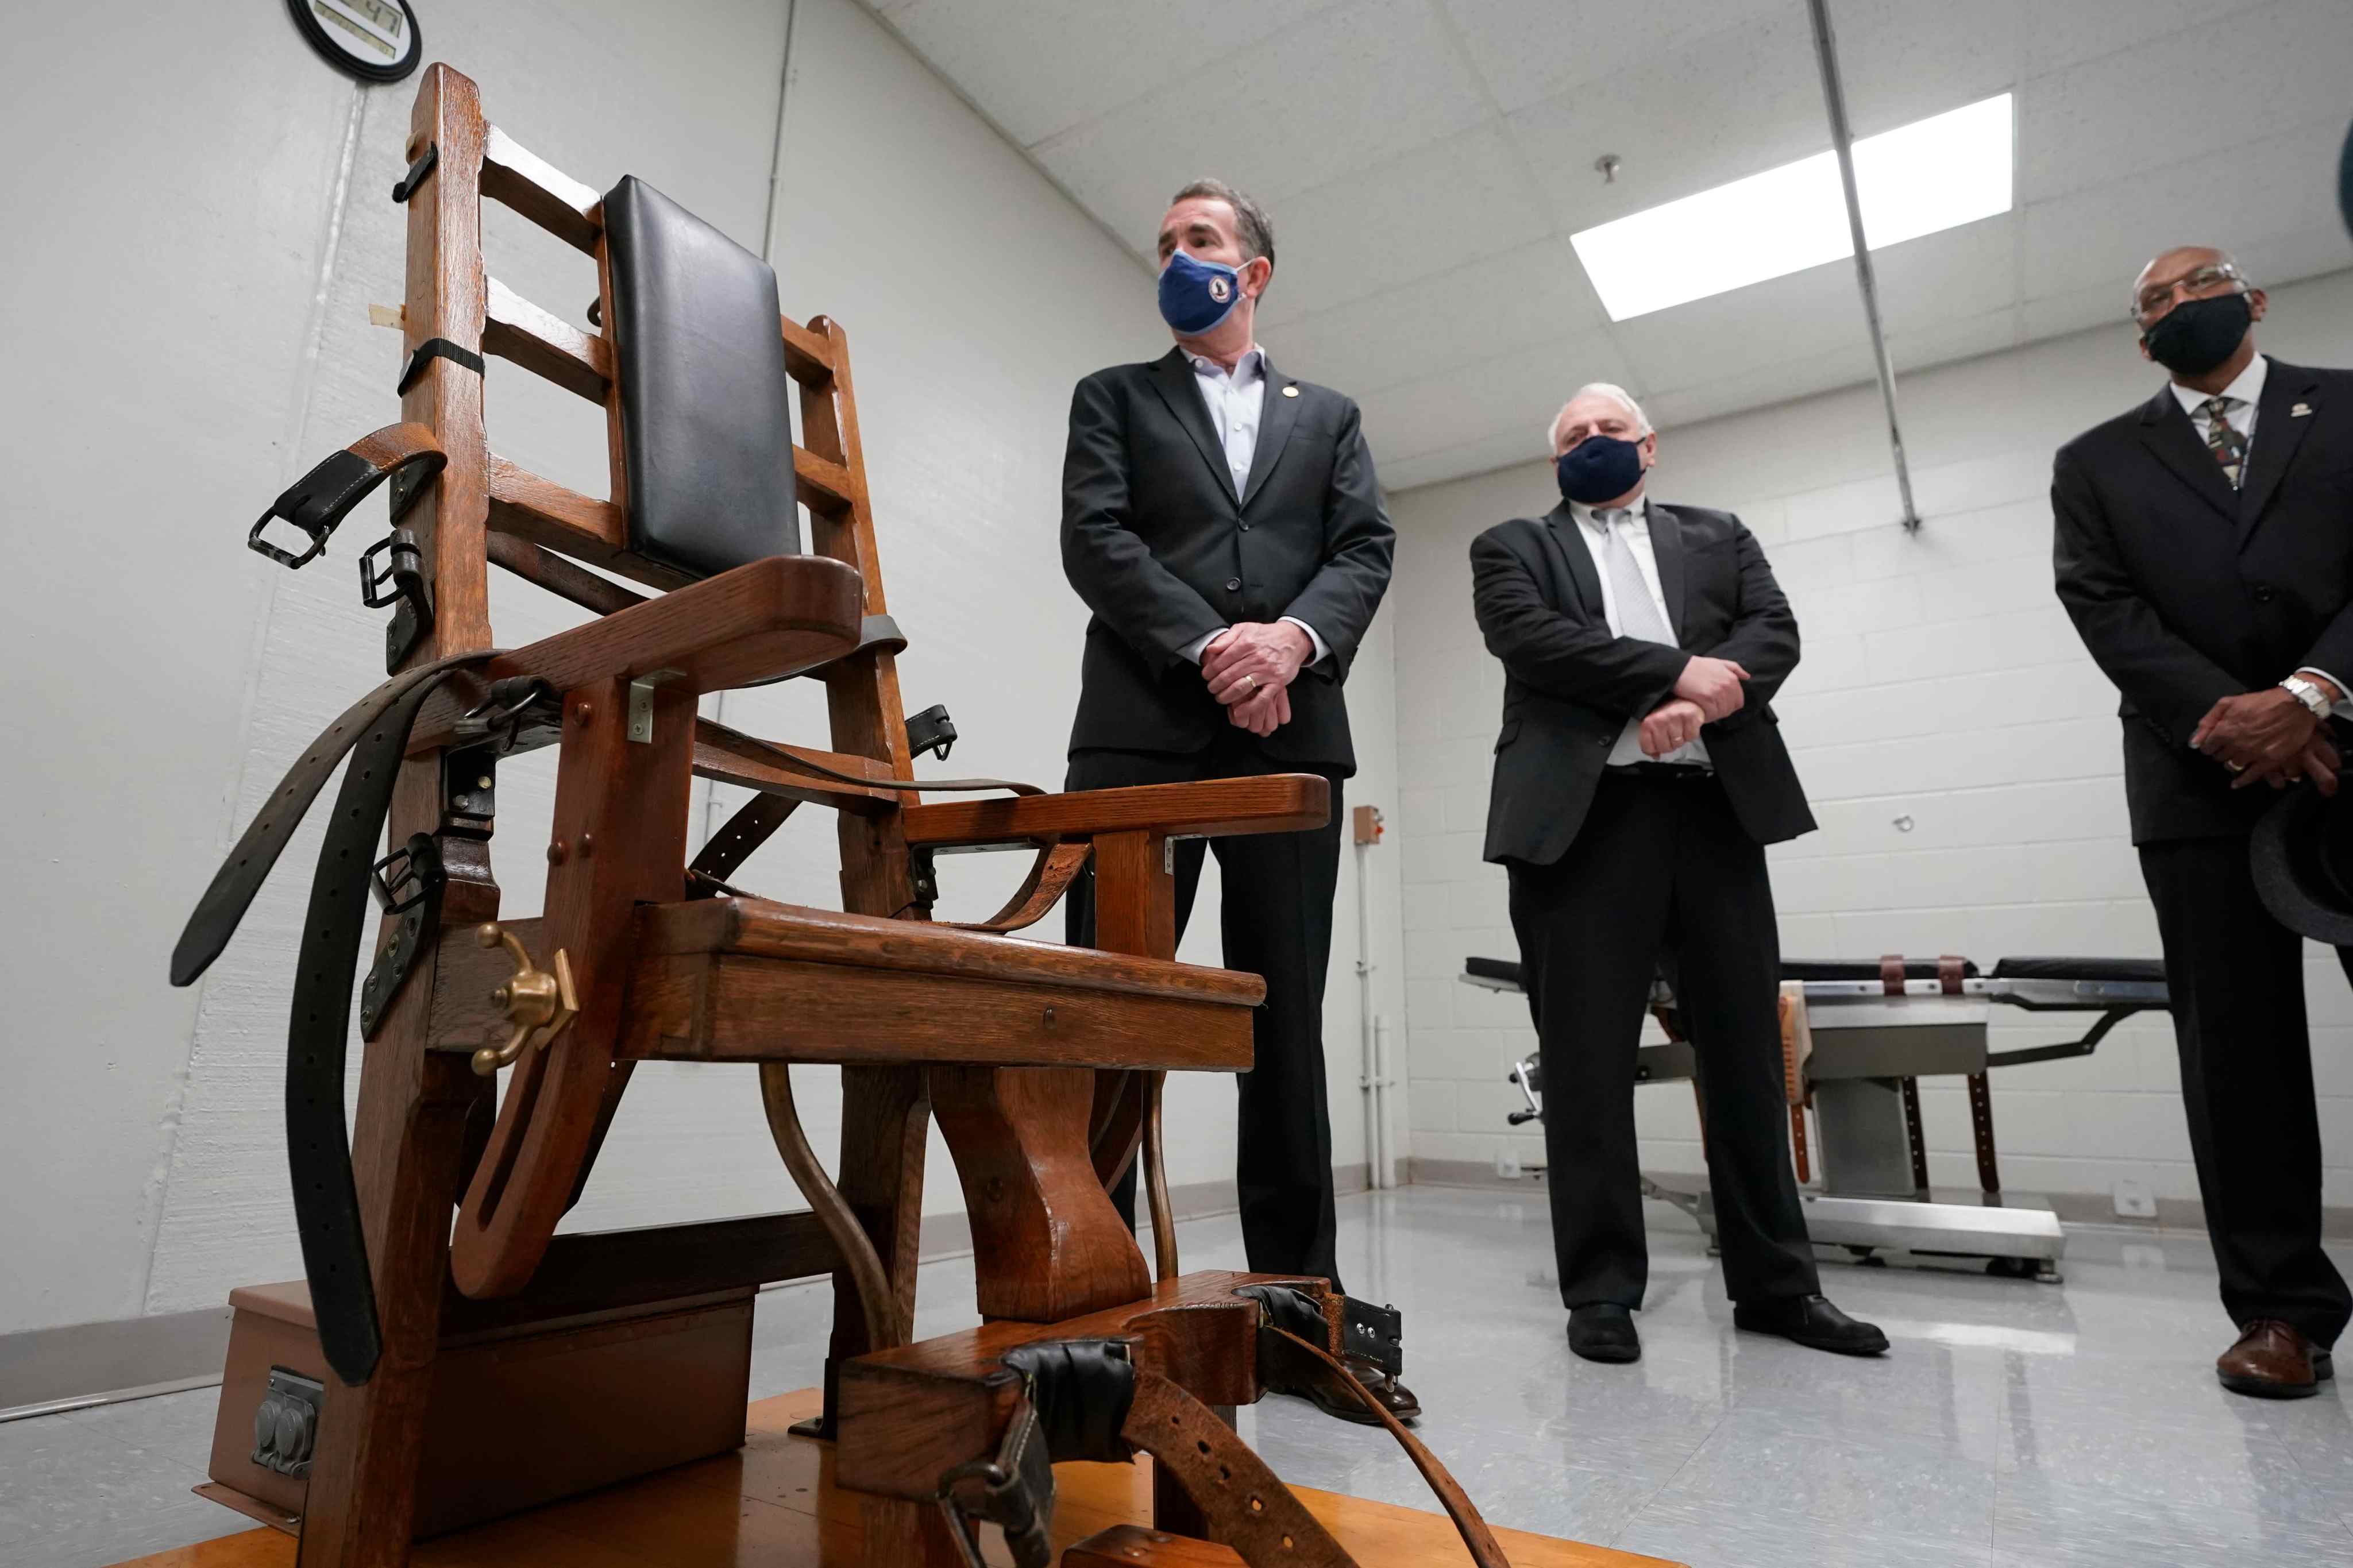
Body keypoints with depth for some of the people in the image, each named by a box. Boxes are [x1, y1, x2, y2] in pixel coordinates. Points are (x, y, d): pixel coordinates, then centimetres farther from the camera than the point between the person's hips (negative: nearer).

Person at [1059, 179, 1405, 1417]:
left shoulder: (1329, 417, 25)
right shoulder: (1113, 396, 20)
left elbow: (1366, 550, 9)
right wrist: (1206, 646, -13)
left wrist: (1294, 637, -13)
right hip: (1142, 734, -1)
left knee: (1288, 1030, 3)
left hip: (1291, 739, 2)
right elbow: (1096, 540, 2)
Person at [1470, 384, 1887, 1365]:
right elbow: (1530, 639, -4)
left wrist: (1698, 701, -13)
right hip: (1581, 818, -2)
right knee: (1586, 1059, -2)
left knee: (1746, 1051, 6)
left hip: (1716, 810, 3)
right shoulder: (1513, 548, 16)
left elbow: (1774, 632, 6)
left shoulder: (1718, 537, 22)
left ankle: (1774, 1282, 19)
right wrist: (1675, 671, -10)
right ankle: (1601, 1288, 8)